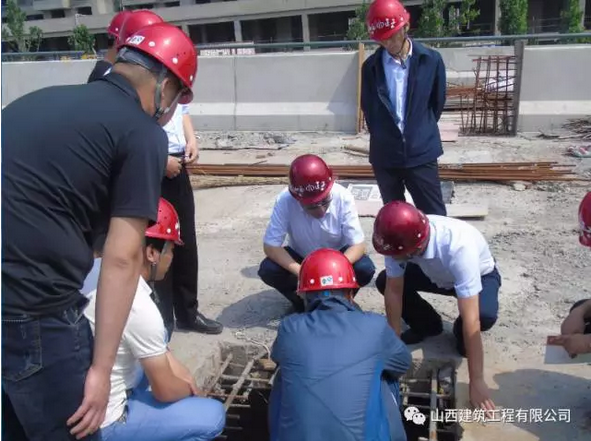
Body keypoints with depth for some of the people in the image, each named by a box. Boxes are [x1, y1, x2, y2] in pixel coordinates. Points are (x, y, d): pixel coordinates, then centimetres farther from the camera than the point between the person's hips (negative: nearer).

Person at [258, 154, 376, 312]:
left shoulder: (343, 197, -29)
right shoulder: (284, 201, -30)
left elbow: (358, 244, -26)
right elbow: (270, 245, -26)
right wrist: (300, 272, -40)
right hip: (301, 257, 1)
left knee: (365, 269, -29)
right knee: (268, 271, -26)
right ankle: (303, 301, 3)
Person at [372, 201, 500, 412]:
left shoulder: (458, 246, -45)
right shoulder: (402, 238, -32)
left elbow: (471, 318, -45)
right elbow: (393, 290, -21)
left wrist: (477, 381, -42)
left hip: (480, 276, -4)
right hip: (437, 274, 4)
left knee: (485, 315, -36)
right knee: (383, 281, -17)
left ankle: (462, 333, 2)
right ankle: (427, 325, 9)